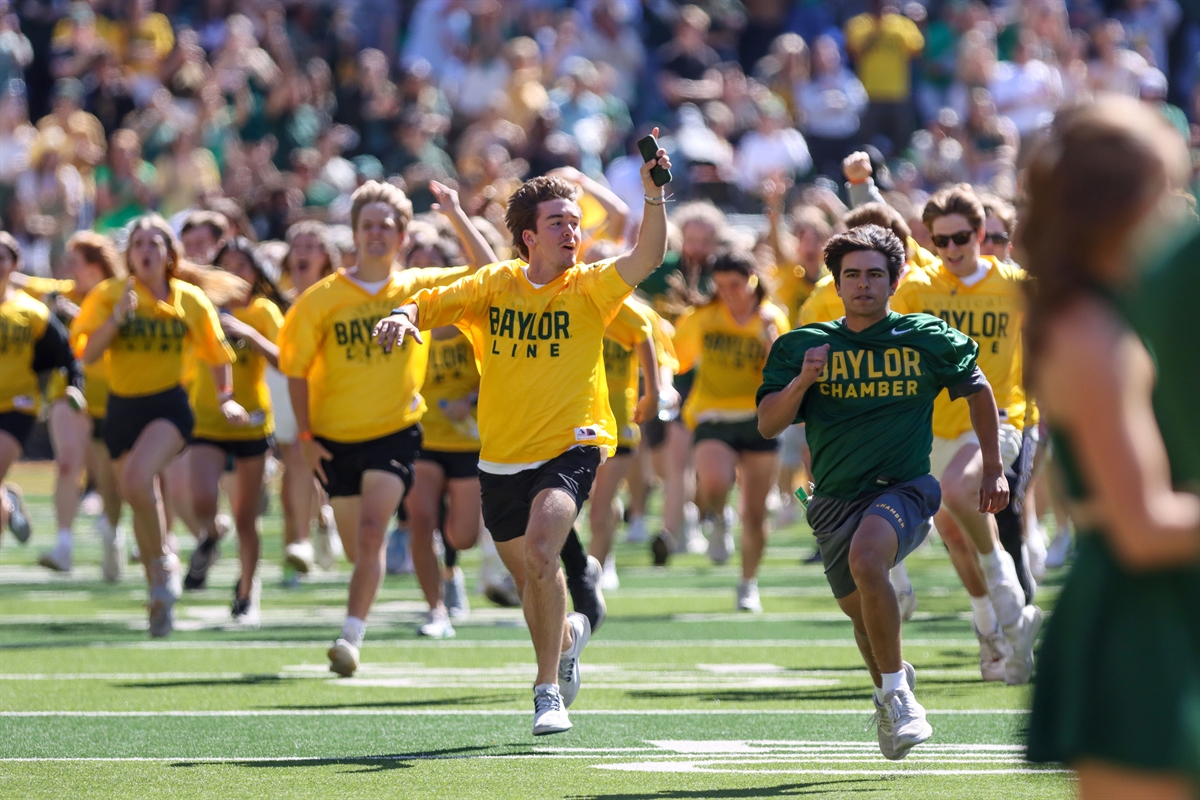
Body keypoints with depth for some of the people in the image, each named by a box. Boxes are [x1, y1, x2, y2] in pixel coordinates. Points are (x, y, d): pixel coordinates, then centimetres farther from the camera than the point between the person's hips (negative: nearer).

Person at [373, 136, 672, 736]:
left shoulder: (590, 288, -6)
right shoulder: (494, 286, 1)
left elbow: (647, 258, -21)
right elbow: (432, 304, 7)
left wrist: (654, 196, -37)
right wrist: (404, 316, -16)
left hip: (570, 446, -4)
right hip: (501, 457, 4)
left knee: (539, 554, -26)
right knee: (526, 575, 16)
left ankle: (548, 691, -17)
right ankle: (569, 637, 50)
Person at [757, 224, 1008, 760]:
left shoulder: (927, 339, 2)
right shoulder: (802, 347, 4)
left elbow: (977, 390, 18)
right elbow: (768, 425, -2)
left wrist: (993, 469, 16)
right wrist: (802, 380, -20)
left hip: (904, 489, -3)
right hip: (835, 501, 3)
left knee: (866, 558, -33)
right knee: (862, 613, 12)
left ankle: (895, 691, -21)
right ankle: (890, 683, 47)